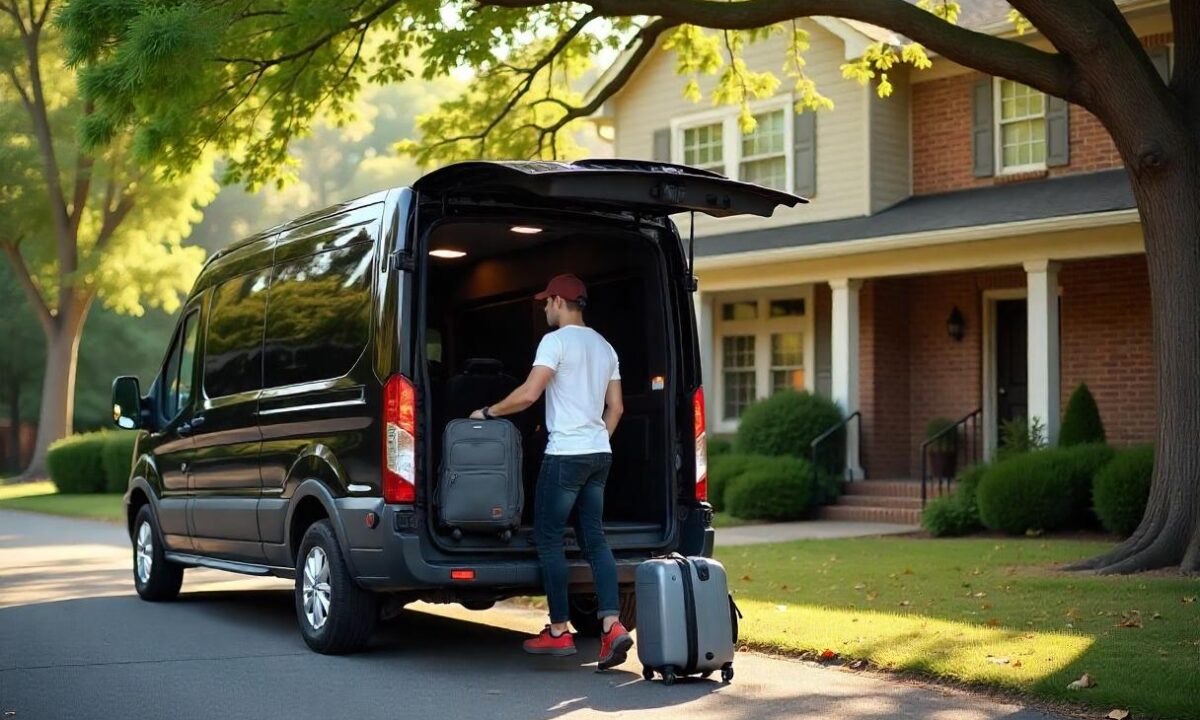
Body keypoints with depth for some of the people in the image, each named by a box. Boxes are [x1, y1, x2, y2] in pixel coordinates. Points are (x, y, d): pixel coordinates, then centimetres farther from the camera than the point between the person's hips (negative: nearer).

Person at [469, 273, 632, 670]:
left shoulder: (556, 341, -10)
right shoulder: (604, 347, 16)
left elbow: (528, 394, -17)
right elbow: (615, 407, 17)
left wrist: (488, 412, -4)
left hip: (565, 454, -8)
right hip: (600, 453, 8)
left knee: (548, 539, 2)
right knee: (594, 539, 6)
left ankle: (559, 632, 4)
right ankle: (612, 626, -7)